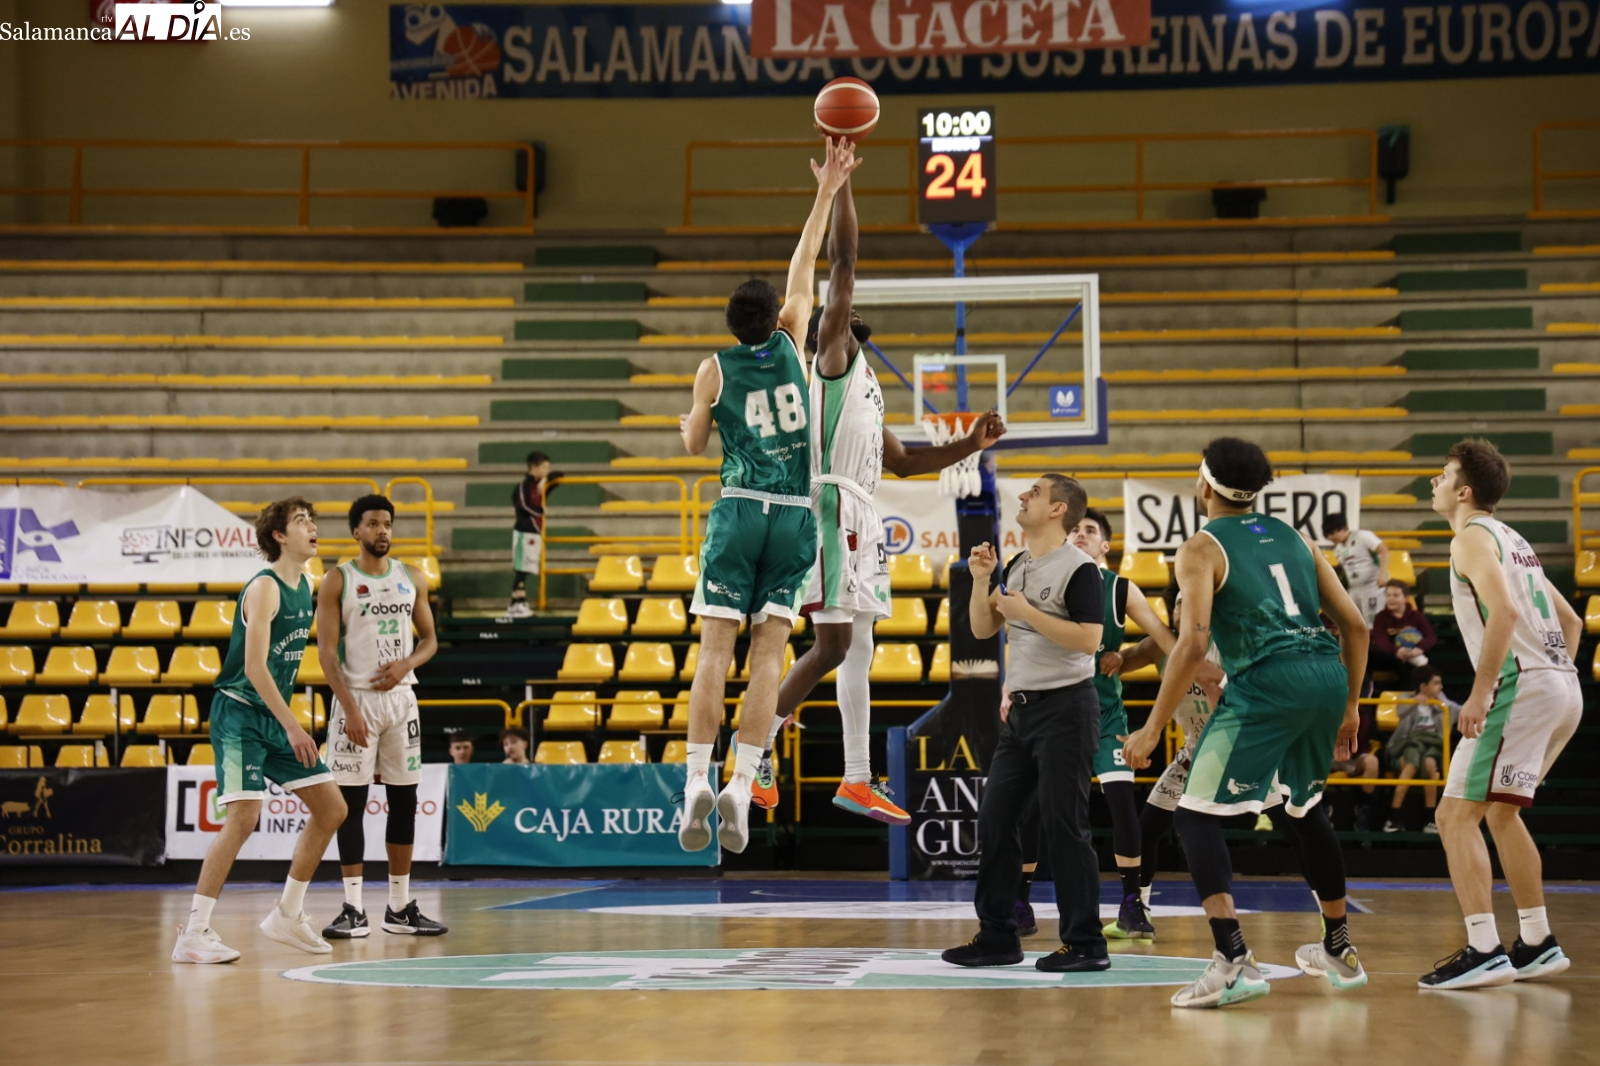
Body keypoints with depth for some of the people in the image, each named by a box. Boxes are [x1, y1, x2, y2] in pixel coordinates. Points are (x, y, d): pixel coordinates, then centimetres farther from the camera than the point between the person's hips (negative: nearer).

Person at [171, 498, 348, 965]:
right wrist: (293, 727, -25)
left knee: (331, 808, 7)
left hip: (275, 717, 9)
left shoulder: (304, 586, 11)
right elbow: (254, 667, -22)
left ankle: (287, 914, 17)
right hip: (240, 713, -9)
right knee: (243, 817, -19)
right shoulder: (265, 588, -15)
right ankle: (193, 934, -15)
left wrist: (290, 723, 18)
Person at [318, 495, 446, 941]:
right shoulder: (337, 581, -4)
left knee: (404, 802, 6)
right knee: (351, 803, -3)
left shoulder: (411, 579, 8)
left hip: (401, 698, 4)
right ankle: (354, 909, -1)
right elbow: (327, 650, -9)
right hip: (357, 700, -4)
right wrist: (349, 708, -18)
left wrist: (406, 665, -9)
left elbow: (429, 639, 13)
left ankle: (400, 907, 14)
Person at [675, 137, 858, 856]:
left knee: (716, 650, -3)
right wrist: (827, 194, 23)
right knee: (768, 654, -2)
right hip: (795, 518, 1)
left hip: (739, 512, -1)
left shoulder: (715, 370, 2)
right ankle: (741, 786, -11)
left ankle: (697, 780, -13)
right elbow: (804, 268, 16)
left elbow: (693, 446, 12)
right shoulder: (790, 345, 5)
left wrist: (688, 420, 33)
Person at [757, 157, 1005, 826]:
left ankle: (857, 781, 14)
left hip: (860, 516, 10)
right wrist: (841, 180, -9)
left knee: (858, 647, 10)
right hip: (831, 507, -10)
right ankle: (758, 747, -4)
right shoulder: (832, 354, 2)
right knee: (832, 645, -14)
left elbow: (903, 462, 30)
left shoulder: (862, 387, 27)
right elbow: (843, 262, -8)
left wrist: (970, 445, 21)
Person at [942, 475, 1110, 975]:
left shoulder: (1079, 568, -11)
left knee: (1063, 826, -7)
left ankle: (1086, 944, 0)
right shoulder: (1017, 565, 15)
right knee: (994, 820, 7)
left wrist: (1027, 612, -20)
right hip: (1022, 709, 9)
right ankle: (998, 937, 15)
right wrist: (981, 580, 2)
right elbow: (982, 629, 17)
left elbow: (1089, 639, -21)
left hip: (1065, 708, -9)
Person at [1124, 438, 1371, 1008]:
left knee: (1196, 815, -1)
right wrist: (1349, 705, 27)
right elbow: (1355, 625, 17)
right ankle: (1339, 951, 37)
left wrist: (1153, 728, -6)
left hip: (1267, 683, -7)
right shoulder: (1292, 537, 21)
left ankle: (1234, 962, -15)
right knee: (1304, 807, 28)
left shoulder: (1202, 549, 3)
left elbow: (1193, 643, -10)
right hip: (1328, 678, 7)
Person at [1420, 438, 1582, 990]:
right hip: (1562, 687, 10)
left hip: (1521, 685, -10)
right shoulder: (1513, 540, 24)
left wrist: (1480, 692, -22)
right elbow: (1571, 621, 27)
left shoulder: (1472, 537, -5)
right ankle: (1538, 945, 25)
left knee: (1456, 815, -9)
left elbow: (1504, 610, -21)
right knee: (1500, 812, 23)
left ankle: (1484, 952, -17)